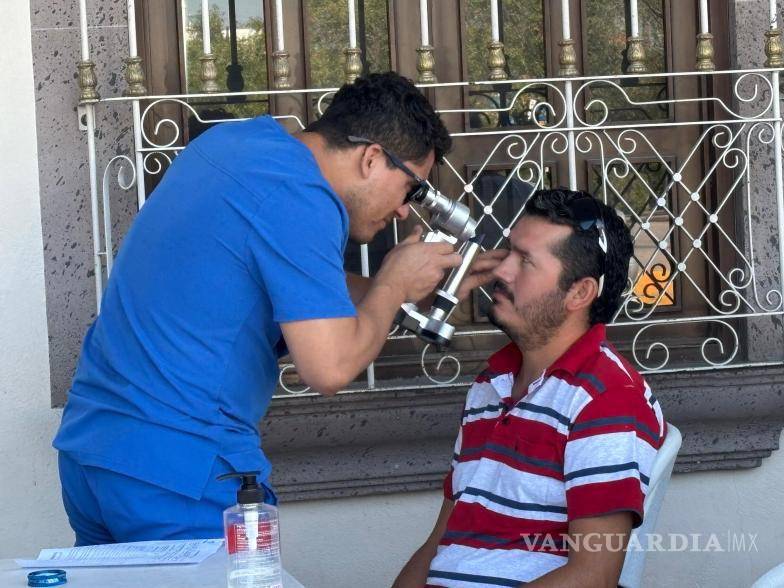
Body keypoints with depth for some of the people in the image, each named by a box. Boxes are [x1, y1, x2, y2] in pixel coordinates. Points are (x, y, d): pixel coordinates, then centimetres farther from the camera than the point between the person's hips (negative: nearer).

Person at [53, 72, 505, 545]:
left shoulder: (232, 138, 11)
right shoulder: (302, 200, -16)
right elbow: (330, 368, -21)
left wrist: (426, 288, 15)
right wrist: (394, 285, -4)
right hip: (182, 473, -10)